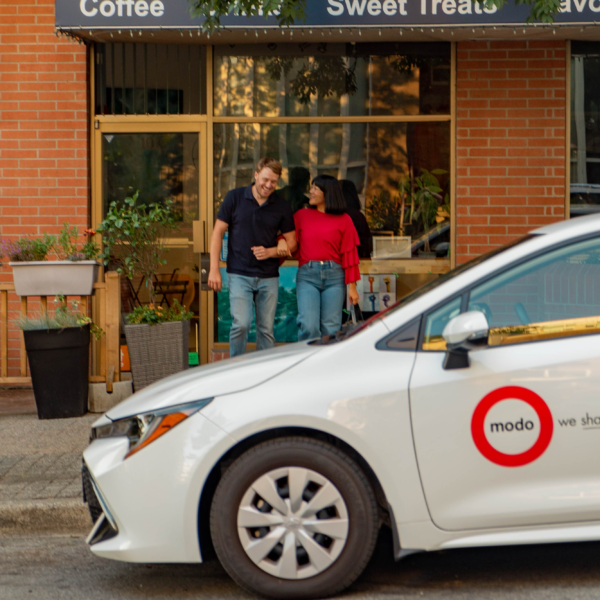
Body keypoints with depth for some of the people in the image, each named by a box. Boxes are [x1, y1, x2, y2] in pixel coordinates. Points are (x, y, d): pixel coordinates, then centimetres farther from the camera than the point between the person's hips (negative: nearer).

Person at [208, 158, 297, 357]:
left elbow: (292, 243, 10)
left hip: (269, 277, 2)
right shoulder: (235, 198, 0)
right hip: (239, 274, -2)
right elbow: (218, 232, 4)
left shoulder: (281, 207, 4)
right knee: (241, 324, -14)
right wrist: (214, 269, -3)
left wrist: (270, 252, -10)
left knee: (266, 329, 4)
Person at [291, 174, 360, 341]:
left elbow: (349, 253, 4)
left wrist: (352, 286, 1)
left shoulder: (343, 220, 6)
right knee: (308, 327, -12)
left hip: (334, 276, 0)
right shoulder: (301, 216, 10)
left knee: (330, 328, 0)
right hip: (307, 275, 0)